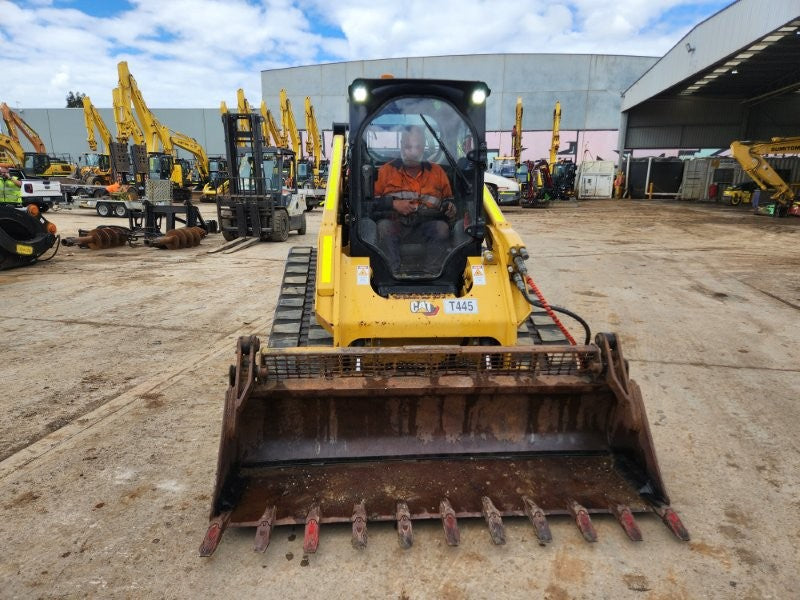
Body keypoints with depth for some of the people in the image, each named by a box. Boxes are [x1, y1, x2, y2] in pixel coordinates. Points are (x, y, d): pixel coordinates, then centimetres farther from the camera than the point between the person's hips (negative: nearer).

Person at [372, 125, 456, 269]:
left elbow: (448, 200, 26)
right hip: (394, 225, -1)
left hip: (425, 227, 1)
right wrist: (393, 204, -11)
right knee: (384, 226, -35)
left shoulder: (437, 172, 17)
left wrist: (449, 208, 1)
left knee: (442, 228, -30)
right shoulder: (386, 170, 10)